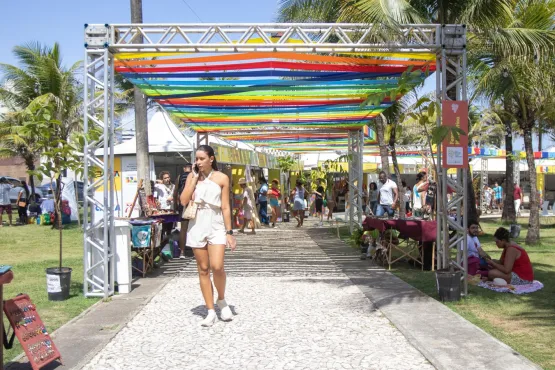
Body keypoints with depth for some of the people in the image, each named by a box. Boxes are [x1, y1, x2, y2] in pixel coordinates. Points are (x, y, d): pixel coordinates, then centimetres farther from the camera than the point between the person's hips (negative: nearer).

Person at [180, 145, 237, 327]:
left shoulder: (221, 178, -1)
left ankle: (221, 300, 11)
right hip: (197, 227, 3)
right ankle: (211, 311, 13)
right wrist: (195, 178, -7)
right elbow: (183, 201, -7)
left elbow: (225, 207, -1)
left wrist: (229, 232, -5)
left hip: (216, 227, -2)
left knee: (217, 267, -17)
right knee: (203, 270, 5)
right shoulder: (192, 176, 5)